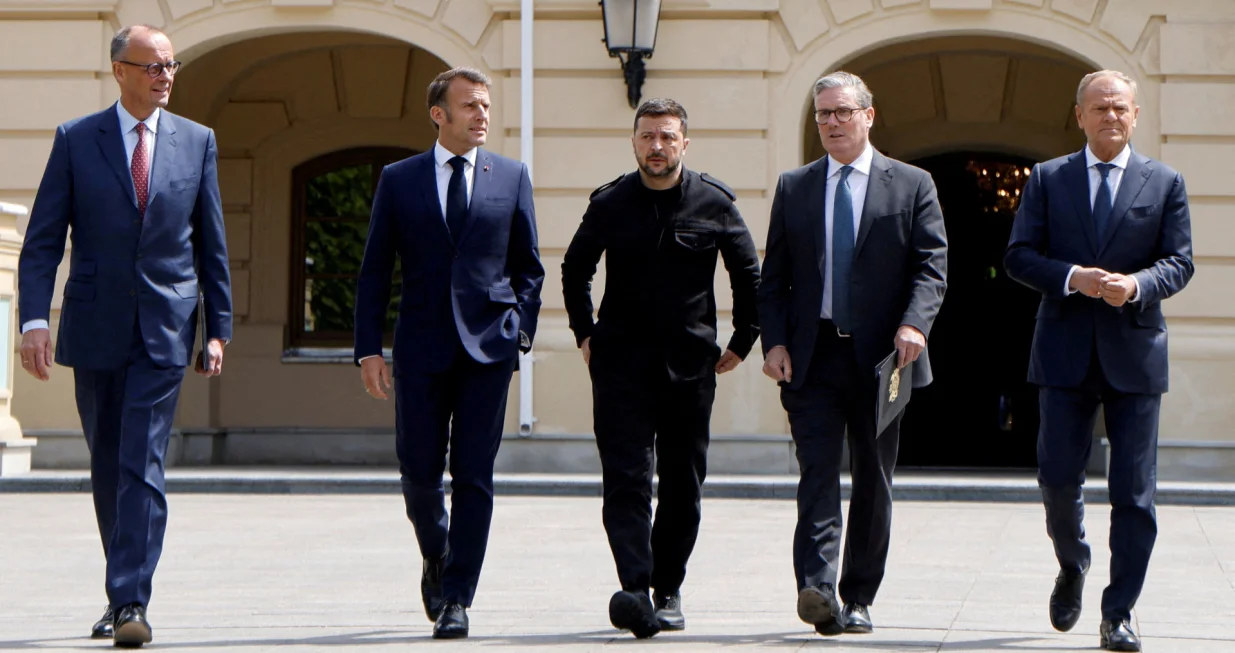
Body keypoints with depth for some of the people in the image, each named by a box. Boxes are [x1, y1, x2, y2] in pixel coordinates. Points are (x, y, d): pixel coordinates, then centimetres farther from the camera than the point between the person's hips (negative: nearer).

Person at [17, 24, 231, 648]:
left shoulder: (196, 142, 6)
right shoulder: (75, 140, 2)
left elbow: (211, 244, 9)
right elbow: (42, 241, -1)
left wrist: (218, 328, 6)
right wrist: (34, 319, -14)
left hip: (165, 330, -1)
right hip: (95, 328, 1)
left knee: (143, 467, -11)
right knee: (106, 467, 11)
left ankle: (130, 603, -14)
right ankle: (123, 590, 26)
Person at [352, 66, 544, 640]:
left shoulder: (511, 177, 7)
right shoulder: (398, 179, 6)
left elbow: (528, 265, 13)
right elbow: (374, 271, 6)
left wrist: (522, 326, 0)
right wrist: (368, 348, -1)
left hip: (488, 347, 0)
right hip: (421, 349, 0)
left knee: (473, 475, -3)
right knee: (419, 470, 3)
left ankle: (457, 599, 1)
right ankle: (436, 558, 32)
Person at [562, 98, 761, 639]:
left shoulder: (714, 203, 2)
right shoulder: (609, 203, 3)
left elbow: (750, 275, 12)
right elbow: (574, 269, 19)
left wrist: (742, 343, 10)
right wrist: (584, 333, 13)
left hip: (690, 365, 1)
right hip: (621, 363, -1)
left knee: (683, 485, 6)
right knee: (626, 478, -13)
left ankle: (668, 591, 17)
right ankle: (636, 590, -23)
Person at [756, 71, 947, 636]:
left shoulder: (911, 186, 6)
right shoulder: (793, 188, 12)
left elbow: (931, 265, -1)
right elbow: (773, 277, 10)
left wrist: (914, 324, -18)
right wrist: (774, 341, -4)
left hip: (880, 357, 0)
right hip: (812, 357, 0)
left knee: (873, 481, 5)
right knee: (817, 472, -11)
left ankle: (858, 599, 13)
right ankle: (817, 587, -20)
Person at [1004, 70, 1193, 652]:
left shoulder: (1165, 183, 7)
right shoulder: (1047, 179, 8)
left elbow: (1179, 262, 2)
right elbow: (1019, 255, 3)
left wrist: (1137, 284, -18)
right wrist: (1073, 277, -15)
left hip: (1134, 351, 0)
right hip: (1066, 352, 0)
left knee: (1133, 490, -2)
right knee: (1058, 477, -1)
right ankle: (1072, 567, 29)